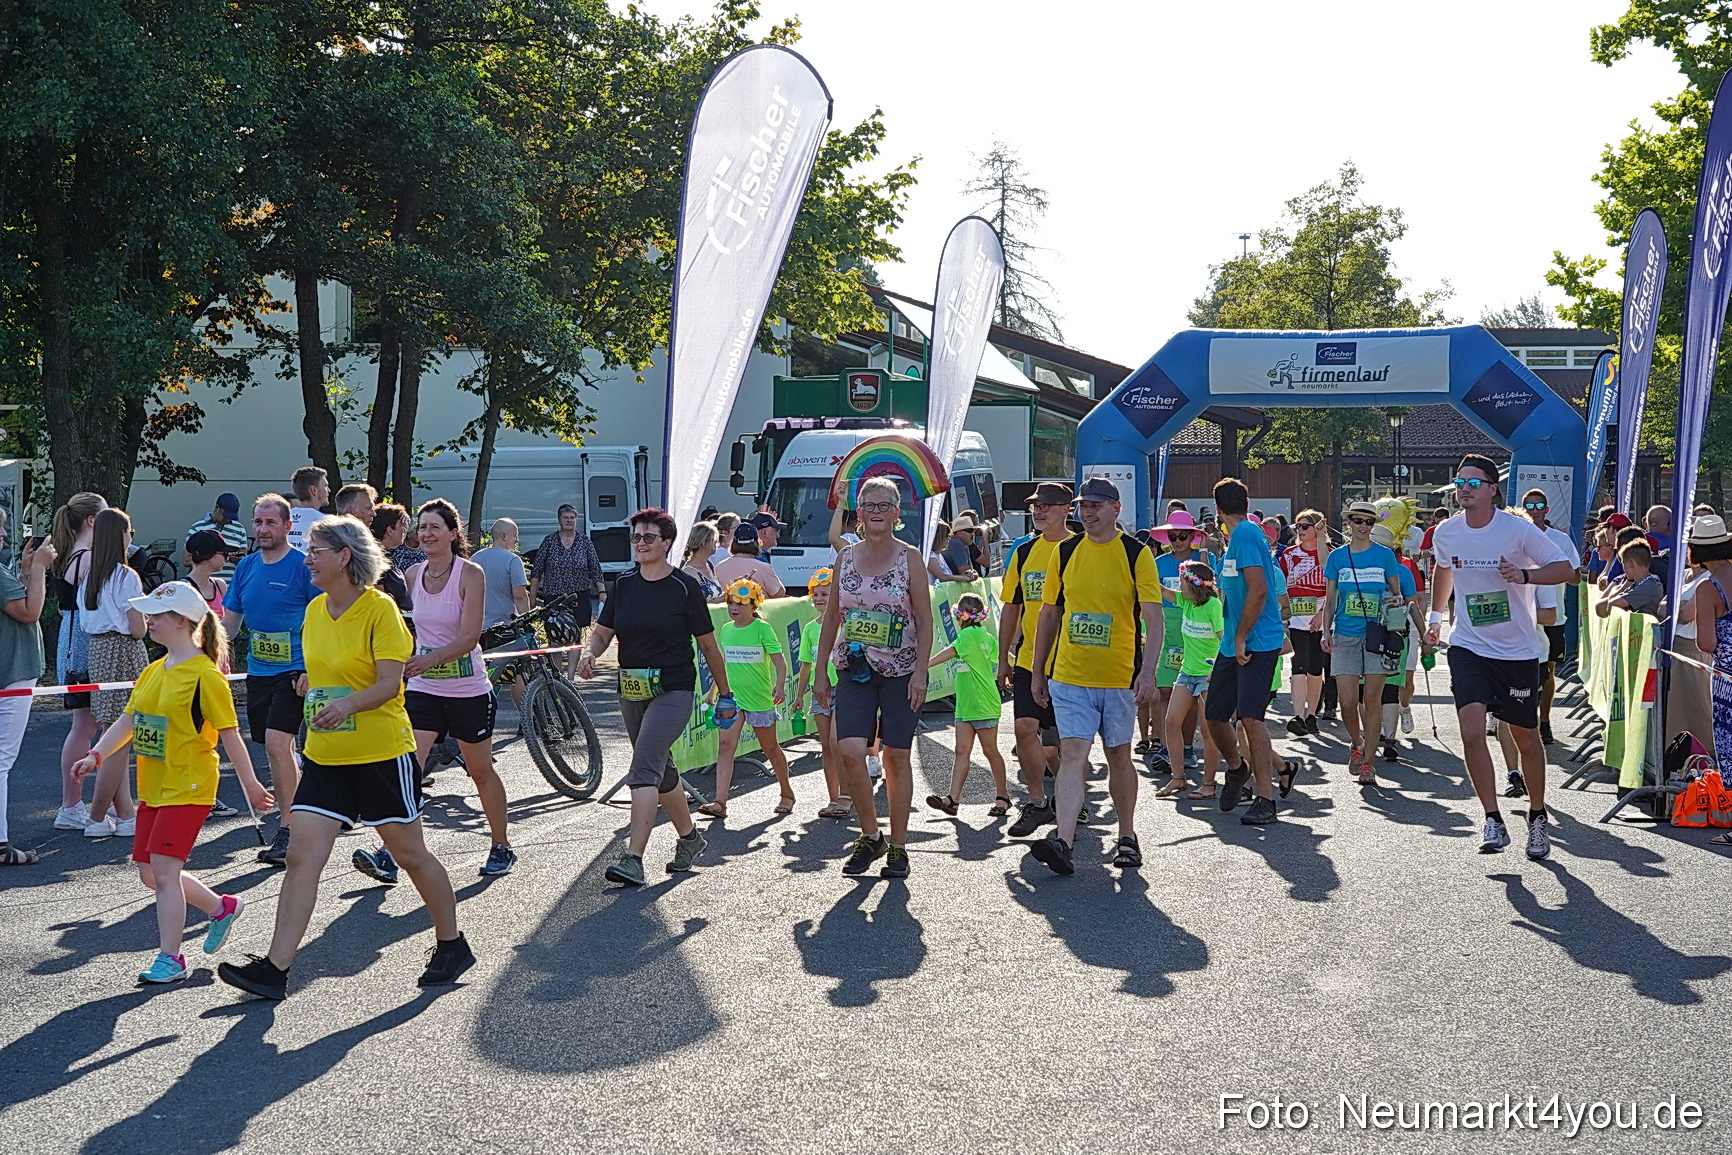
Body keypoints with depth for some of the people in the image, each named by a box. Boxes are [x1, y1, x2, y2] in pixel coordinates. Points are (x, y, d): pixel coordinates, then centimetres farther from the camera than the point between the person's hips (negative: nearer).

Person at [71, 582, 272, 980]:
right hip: (153, 789, 9)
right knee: (150, 873, 13)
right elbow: (127, 721, 11)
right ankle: (221, 908, 33)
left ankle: (170, 958, 2)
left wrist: (250, 785, -8)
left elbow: (230, 735, -12)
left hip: (188, 789, -9)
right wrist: (97, 754, -4)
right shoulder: (152, 671, 9)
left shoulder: (205, 676, -15)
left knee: (163, 870, -10)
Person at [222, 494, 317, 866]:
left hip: (293, 670, -7)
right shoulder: (246, 567, 10)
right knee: (276, 749, 11)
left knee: (277, 743, -17)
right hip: (258, 670, 7)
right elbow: (231, 622, 16)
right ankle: (292, 814, 21)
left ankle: (287, 831, -10)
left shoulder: (303, 566, -8)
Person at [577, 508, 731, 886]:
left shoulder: (684, 587, -6)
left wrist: (725, 694, 6)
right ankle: (690, 837, 35)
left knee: (644, 768, -18)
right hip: (631, 692, 6)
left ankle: (633, 859, -21)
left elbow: (708, 644, 0)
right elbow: (602, 632, 10)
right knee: (661, 770, 16)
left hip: (673, 690, -6)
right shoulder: (624, 584, 8)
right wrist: (589, 653, -13)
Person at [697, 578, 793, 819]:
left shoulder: (762, 628, -8)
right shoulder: (725, 630, 7)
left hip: (759, 697, -4)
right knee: (725, 745, -10)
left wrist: (780, 685, -29)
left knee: (770, 748, 10)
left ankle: (787, 794, 29)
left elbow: (779, 661, -14)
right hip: (732, 697, 4)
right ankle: (720, 803, -14)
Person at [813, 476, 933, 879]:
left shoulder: (909, 557, -1)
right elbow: (831, 618, 12)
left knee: (896, 756, 2)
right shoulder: (846, 558, 7)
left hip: (900, 672, -2)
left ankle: (898, 846, 15)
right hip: (854, 670, 2)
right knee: (849, 751, -13)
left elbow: (925, 620, -2)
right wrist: (821, 672, 9)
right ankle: (870, 836, 6)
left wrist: (920, 672, -11)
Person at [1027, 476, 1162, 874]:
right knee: (1072, 754, -8)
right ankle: (1063, 842, -16)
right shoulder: (1065, 552, 6)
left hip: (1119, 676, -2)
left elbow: (1153, 618, -7)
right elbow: (1049, 613, 13)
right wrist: (1038, 671, 13)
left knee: (1119, 755, 10)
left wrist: (1148, 670, -19)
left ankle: (1127, 837, 26)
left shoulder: (1136, 553, -3)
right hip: (1069, 676, 2)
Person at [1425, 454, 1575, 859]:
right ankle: (1493, 821, -8)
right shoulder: (1445, 533, 0)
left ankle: (1537, 817, 31)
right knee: (1472, 731, -17)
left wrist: (1524, 575, -24)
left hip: (1518, 652, -2)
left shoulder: (1519, 529, -12)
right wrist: (1436, 616, 23)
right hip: (1468, 647, 2)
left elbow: (1564, 568, -7)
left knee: (1527, 738, 10)